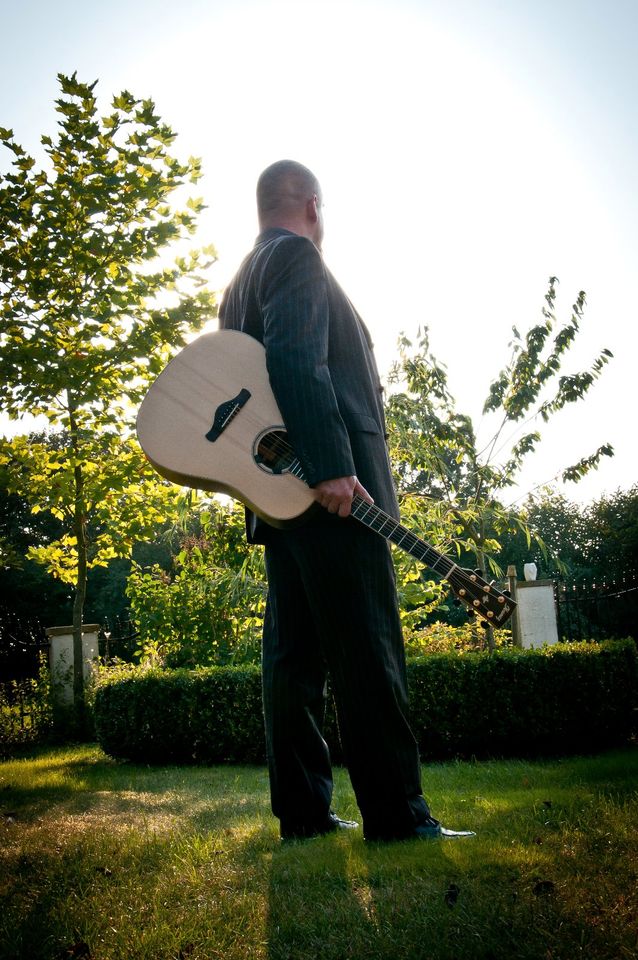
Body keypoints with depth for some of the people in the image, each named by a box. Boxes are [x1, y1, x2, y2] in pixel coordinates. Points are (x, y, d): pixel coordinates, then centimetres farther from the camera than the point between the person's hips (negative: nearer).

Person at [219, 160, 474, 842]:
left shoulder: (239, 284, 25)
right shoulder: (297, 256, -3)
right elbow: (297, 360, -19)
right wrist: (332, 469, -25)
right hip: (333, 489, -9)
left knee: (293, 652, 7)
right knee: (367, 653, -8)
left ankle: (302, 811, 12)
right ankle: (395, 814, -4)